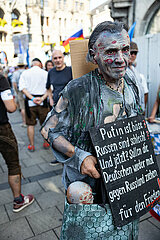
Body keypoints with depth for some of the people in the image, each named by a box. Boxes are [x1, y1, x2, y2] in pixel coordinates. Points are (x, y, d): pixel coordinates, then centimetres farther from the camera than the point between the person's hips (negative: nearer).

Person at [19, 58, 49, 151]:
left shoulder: (25, 73, 2)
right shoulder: (45, 73, 1)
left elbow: (22, 88, -7)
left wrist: (32, 98, -14)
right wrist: (42, 98, -14)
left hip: (29, 101, 0)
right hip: (43, 102, 0)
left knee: (30, 124, 10)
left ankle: (31, 145, 17)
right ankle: (46, 143, 23)